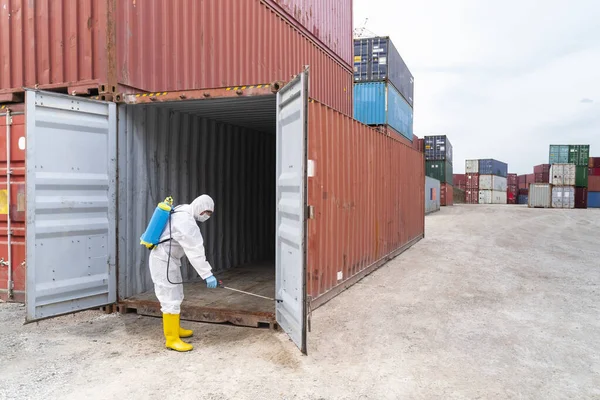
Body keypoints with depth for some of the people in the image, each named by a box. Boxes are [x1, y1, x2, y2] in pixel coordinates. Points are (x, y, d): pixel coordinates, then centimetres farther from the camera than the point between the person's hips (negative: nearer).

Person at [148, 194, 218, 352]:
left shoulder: (182, 211, 6)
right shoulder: (186, 221, -25)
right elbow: (195, 251, -27)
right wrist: (207, 274, -26)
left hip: (168, 259, 10)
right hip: (164, 262, -10)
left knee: (176, 296, 19)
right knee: (171, 299, -6)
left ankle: (175, 328, 33)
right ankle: (172, 339, 2)